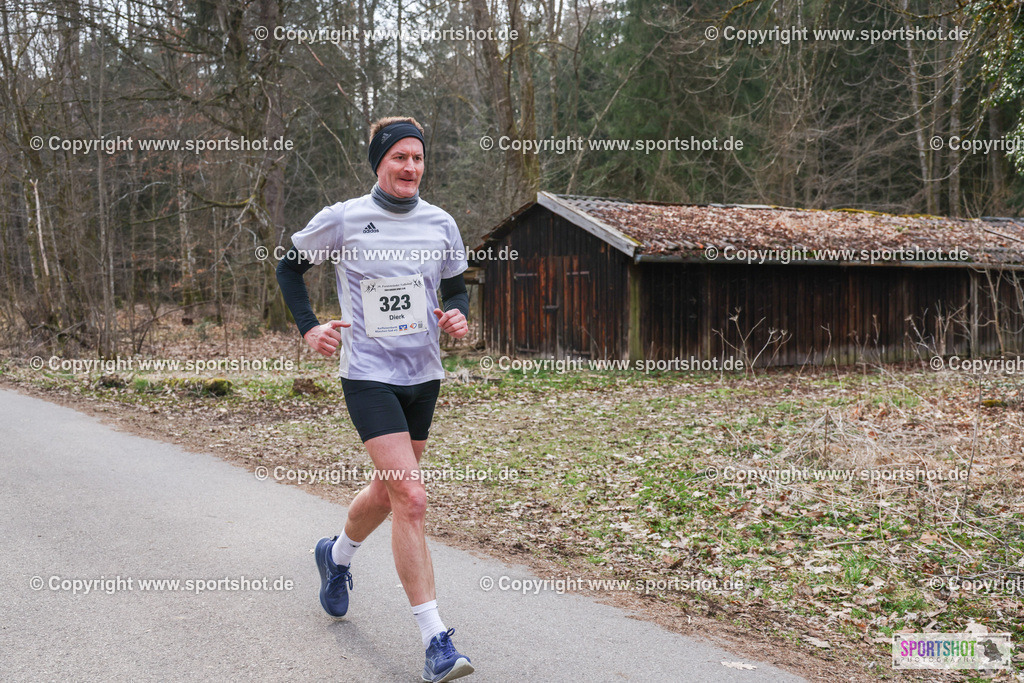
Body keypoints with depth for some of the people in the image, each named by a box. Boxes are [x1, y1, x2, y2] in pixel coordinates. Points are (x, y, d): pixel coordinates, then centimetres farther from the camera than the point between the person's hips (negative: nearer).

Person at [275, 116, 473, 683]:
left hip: (423, 376, 5)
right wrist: (308, 328, -3)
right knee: (411, 498, -16)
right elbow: (290, 266, 8)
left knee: (387, 492, 18)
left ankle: (337, 555, 51)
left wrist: (459, 316, -6)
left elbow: (456, 287, 16)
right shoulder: (341, 220, -6)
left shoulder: (441, 225, 4)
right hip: (369, 375, -5)